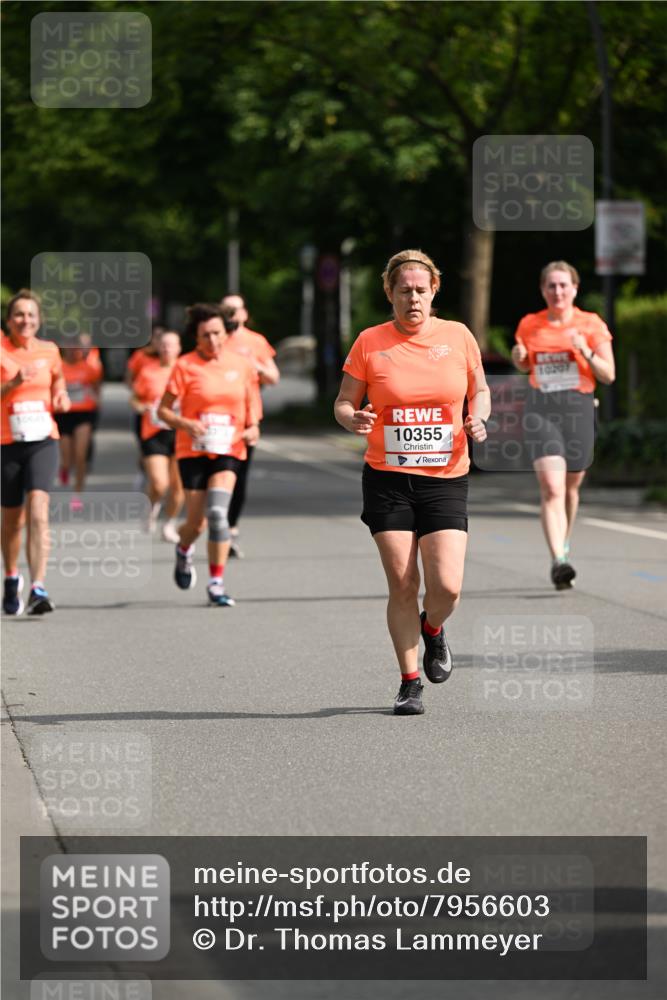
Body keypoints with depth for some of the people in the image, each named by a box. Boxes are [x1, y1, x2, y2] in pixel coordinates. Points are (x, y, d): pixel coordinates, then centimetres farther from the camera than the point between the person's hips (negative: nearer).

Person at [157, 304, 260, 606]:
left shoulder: (241, 365, 3)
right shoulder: (185, 366, -6)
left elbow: (250, 401, 17)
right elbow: (163, 410, -3)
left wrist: (253, 427, -2)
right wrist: (186, 424, -22)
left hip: (228, 449, 1)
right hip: (193, 450, -1)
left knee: (217, 511, -20)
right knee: (196, 523, 3)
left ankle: (216, 582, -13)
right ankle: (184, 550, 41)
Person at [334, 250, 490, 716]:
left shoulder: (458, 336, 2)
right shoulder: (370, 342, 0)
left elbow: (480, 389, 16)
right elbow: (344, 402, 6)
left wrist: (479, 420, -4)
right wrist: (353, 419, -16)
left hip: (446, 479, 0)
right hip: (387, 480, 0)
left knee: (447, 586, -10)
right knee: (402, 585, -2)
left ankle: (433, 629, 26)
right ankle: (410, 683, 13)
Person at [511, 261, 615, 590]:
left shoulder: (591, 325, 1)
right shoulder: (529, 325, 6)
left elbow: (608, 375, 1)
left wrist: (586, 352, -16)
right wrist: (519, 358, 0)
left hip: (578, 409, 1)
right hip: (540, 409, 0)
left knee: (570, 486, 14)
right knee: (551, 487, -16)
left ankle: (564, 543, 42)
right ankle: (558, 561, -25)